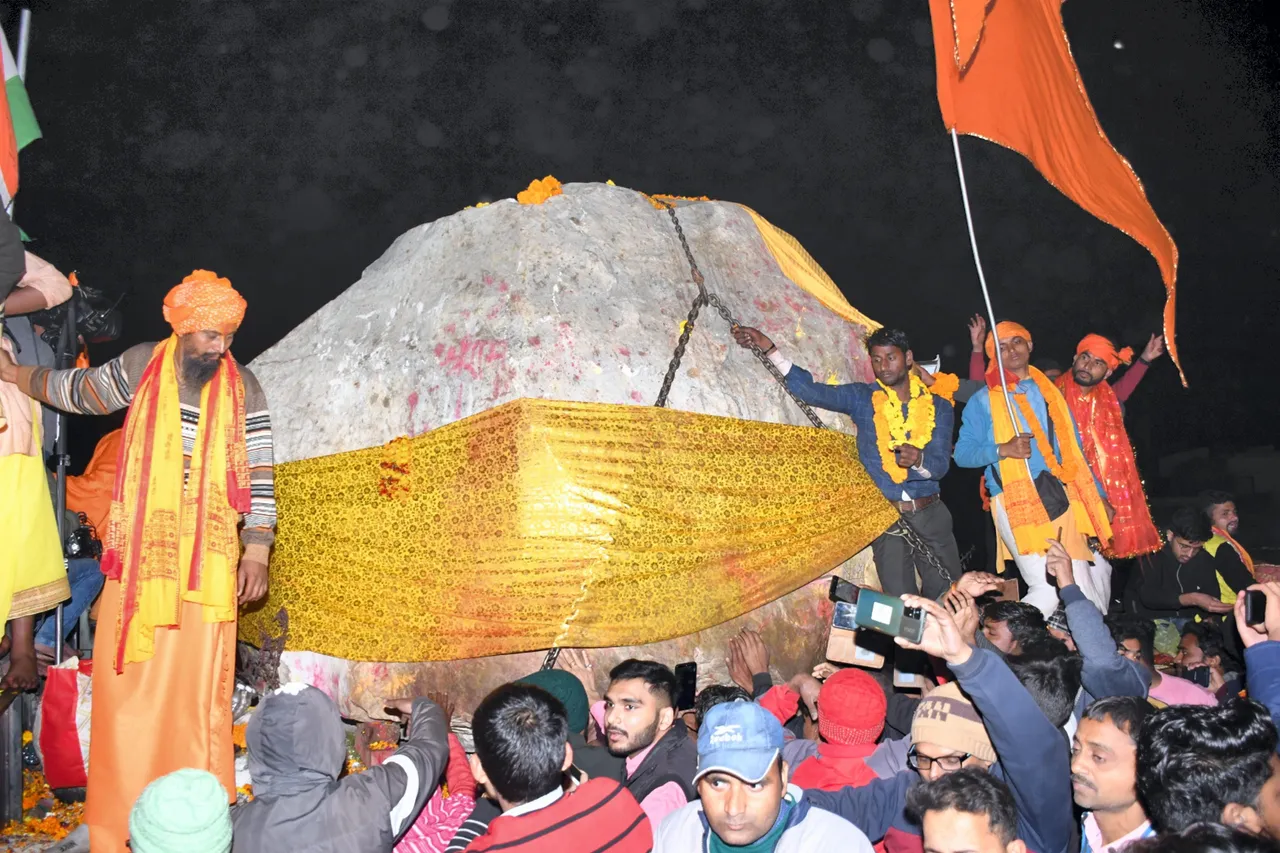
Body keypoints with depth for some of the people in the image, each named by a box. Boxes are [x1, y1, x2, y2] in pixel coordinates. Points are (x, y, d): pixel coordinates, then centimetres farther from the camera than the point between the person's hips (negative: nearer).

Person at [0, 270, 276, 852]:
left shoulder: (244, 389, 0)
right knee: (129, 679, 3)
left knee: (197, 686, 0)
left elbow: (259, 474, 0)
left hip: (208, 560, -1)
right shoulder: (140, 366, 3)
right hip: (139, 554, 1)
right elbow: (78, 391, 23)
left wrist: (257, 550, -5)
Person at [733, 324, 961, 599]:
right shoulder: (862, 398, 2)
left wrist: (918, 459, -32)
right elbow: (812, 390, -11)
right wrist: (768, 348, -19)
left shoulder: (938, 406, 3)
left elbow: (941, 463, -7)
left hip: (931, 514, 1)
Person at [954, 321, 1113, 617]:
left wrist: (1097, 495, 18)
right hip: (1018, 503, -5)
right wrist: (1003, 449, -17)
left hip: (1061, 498, 5)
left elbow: (1074, 449, 22)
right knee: (1049, 588, -14)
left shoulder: (1050, 392, 19)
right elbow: (962, 453, 0)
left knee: (1083, 587, 3)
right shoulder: (984, 400, 6)